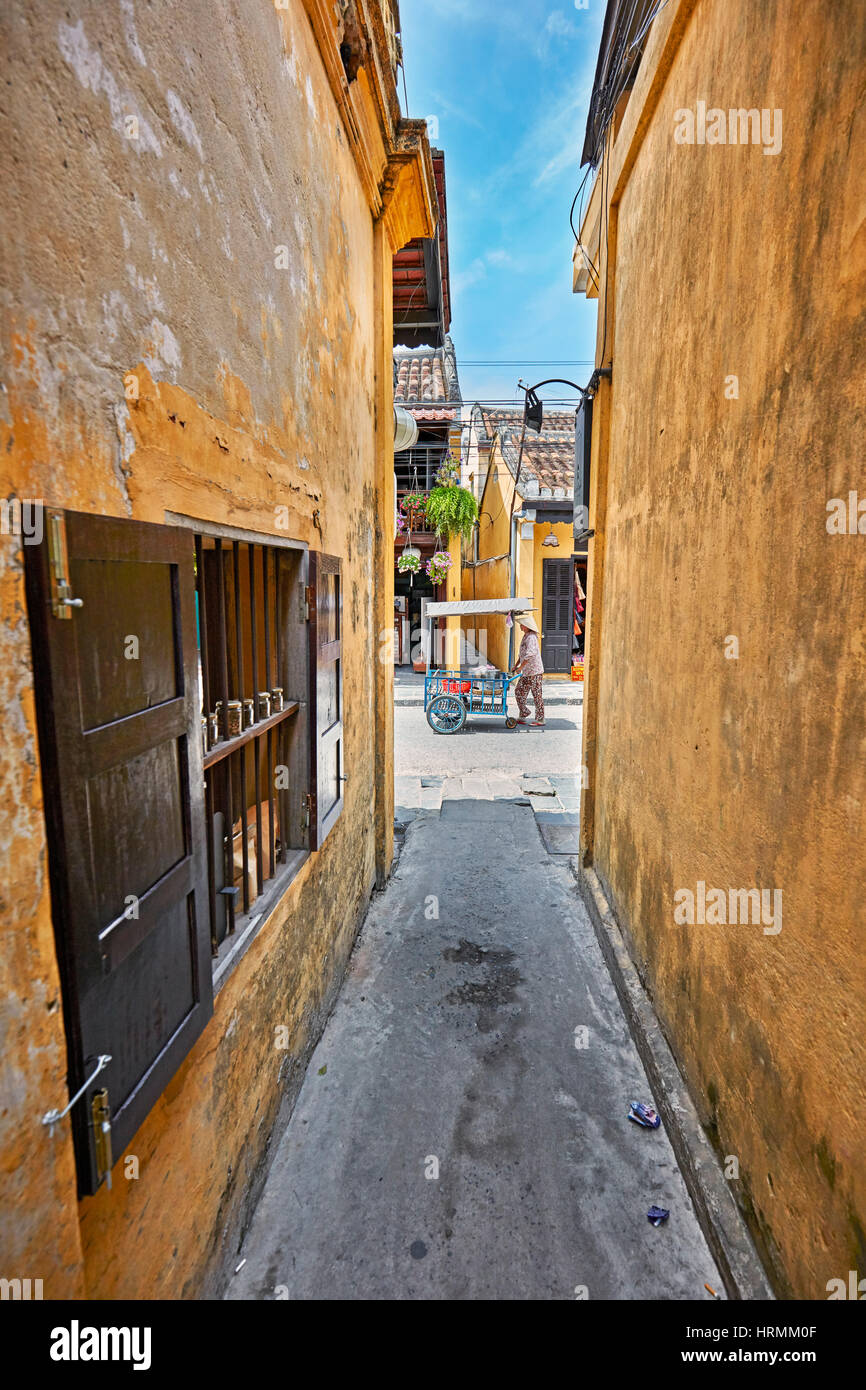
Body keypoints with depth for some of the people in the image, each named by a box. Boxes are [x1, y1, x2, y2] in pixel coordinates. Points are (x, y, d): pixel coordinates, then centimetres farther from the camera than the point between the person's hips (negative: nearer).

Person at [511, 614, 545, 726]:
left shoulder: (531, 637, -17)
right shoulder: (525, 636, 14)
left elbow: (530, 654, -28)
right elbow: (521, 654, 23)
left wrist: (521, 667, -23)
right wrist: (516, 665, 20)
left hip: (534, 671, -10)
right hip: (526, 672, 10)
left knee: (537, 695, -3)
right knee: (519, 691, 12)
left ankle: (540, 720, 5)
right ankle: (523, 717, 22)